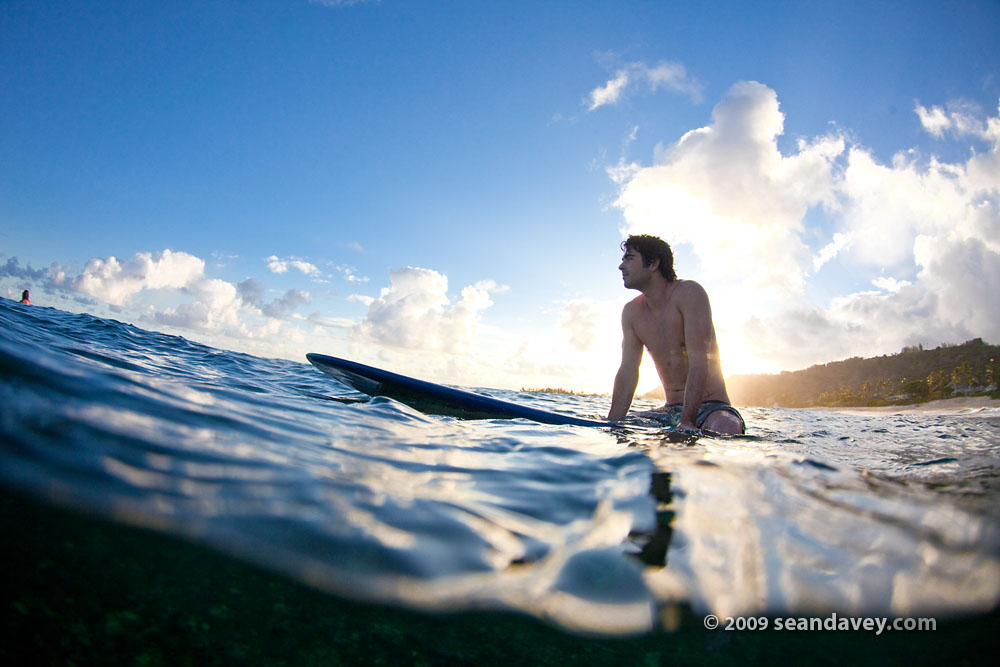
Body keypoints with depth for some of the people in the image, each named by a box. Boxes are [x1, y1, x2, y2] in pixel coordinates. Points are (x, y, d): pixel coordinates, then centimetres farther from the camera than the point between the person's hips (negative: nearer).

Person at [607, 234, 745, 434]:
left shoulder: (688, 292, -13)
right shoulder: (631, 312, 5)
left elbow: (699, 361, -22)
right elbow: (628, 371, 0)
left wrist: (687, 422, -31)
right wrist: (612, 424, -11)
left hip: (711, 408, -6)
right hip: (671, 411, 6)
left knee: (726, 428, -38)